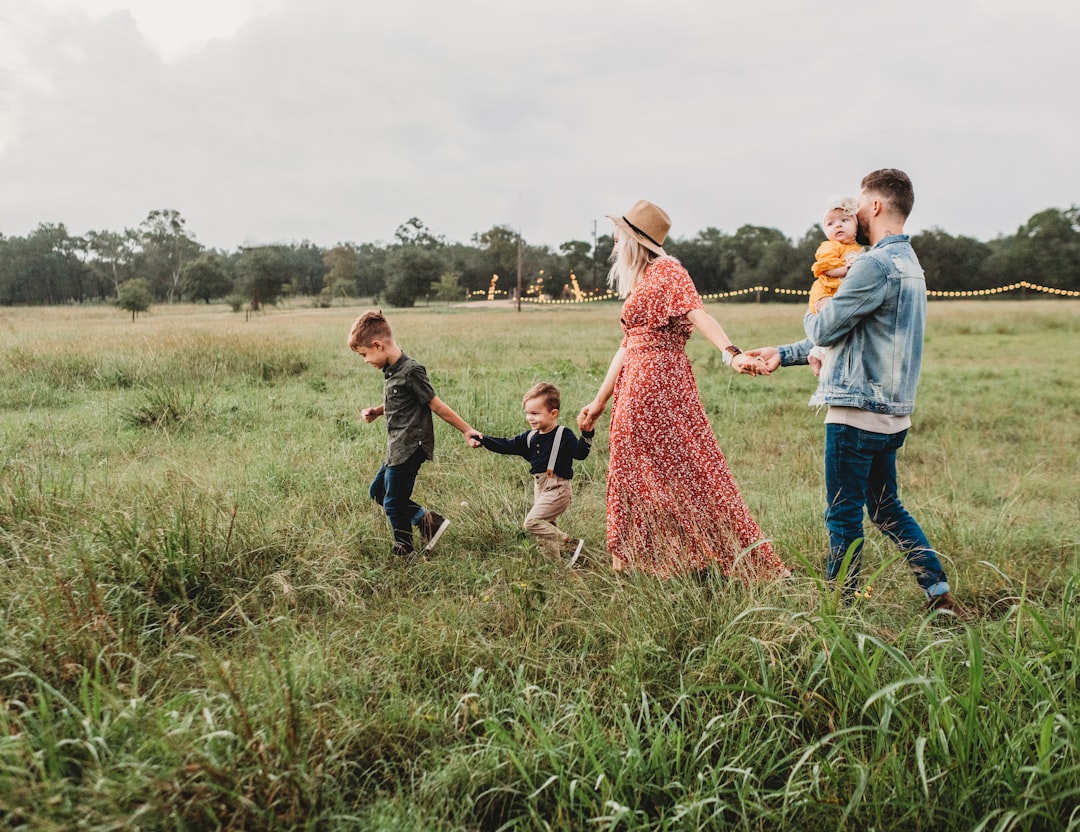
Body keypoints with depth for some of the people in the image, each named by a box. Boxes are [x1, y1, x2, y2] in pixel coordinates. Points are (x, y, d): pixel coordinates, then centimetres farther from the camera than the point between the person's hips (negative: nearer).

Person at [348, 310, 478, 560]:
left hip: (410, 448, -10)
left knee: (393, 503, 1)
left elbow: (436, 405, -15)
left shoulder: (411, 371, -20)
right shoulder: (391, 370, 8)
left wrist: (467, 430, -11)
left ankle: (405, 554, 20)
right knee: (377, 491, 18)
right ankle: (428, 520, 16)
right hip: (397, 448, 10)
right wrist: (376, 411, 5)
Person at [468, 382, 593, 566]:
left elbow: (580, 453, -20)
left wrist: (586, 434, -35)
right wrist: (483, 439, 5)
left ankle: (572, 544, -11)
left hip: (557, 489, -8)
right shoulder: (530, 437, 10)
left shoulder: (564, 435, -9)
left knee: (532, 522, -17)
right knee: (545, 526, 12)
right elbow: (507, 446, 12)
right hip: (540, 488, 8)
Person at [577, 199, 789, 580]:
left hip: (661, 386, -9)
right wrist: (600, 401, 23)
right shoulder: (638, 283, 20)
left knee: (687, 471, -7)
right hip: (635, 389, 9)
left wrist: (731, 353, -39)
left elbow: (698, 314, -23)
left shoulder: (667, 271, -6)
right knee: (636, 477, 11)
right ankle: (639, 567, 19)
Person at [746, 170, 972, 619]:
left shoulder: (876, 264, -17)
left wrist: (811, 314, 11)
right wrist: (784, 354, 20)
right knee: (887, 509, 19)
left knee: (844, 515, 2)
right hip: (890, 413, 10)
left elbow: (824, 330, -13)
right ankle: (940, 593, 21)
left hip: (857, 411, -10)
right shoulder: (908, 263, 17)